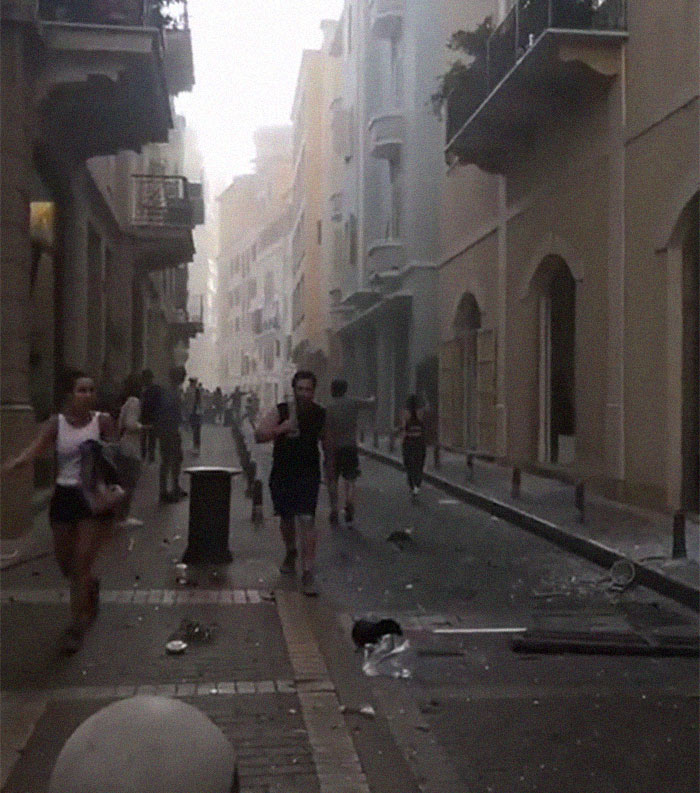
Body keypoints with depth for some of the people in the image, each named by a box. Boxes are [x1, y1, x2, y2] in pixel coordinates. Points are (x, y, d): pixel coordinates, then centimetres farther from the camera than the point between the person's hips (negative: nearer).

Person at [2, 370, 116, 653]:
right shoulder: (56, 423, -3)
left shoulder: (102, 421, -5)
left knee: (82, 564, -6)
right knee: (65, 563, 15)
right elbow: (34, 449, -18)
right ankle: (90, 588, 48)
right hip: (64, 496, 3)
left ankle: (76, 626, 6)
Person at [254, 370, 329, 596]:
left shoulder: (320, 414, -1)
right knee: (286, 519, 18)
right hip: (282, 474, 1)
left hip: (309, 475, -1)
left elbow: (325, 441, 15)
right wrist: (283, 428, -27)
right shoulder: (280, 412, -7)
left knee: (306, 520, -14)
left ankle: (307, 572, -13)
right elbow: (259, 435, -16)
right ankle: (290, 552, 46)